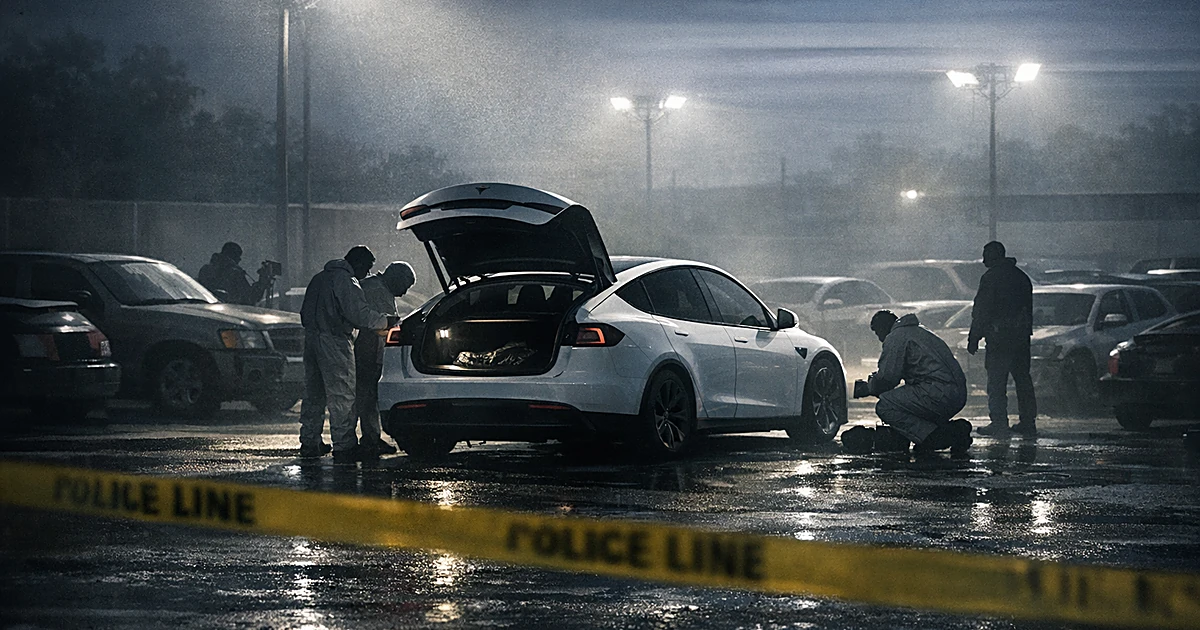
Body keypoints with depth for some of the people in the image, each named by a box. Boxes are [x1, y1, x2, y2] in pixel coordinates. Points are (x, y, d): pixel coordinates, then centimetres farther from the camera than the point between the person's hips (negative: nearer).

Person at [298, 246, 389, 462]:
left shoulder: (320, 278, 18)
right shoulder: (347, 282, -11)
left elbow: (305, 311, 22)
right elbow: (359, 314, -19)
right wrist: (384, 321, -8)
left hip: (312, 338, 9)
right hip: (334, 343, -9)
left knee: (314, 393, 16)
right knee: (342, 396, -6)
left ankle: (309, 442, 21)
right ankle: (344, 446, -8)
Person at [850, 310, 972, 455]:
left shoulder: (895, 338, -1)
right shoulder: (920, 331, 29)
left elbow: (887, 377, -7)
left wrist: (868, 388, 12)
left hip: (939, 394, -10)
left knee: (884, 407, -9)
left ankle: (935, 436, -18)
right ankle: (955, 430, 9)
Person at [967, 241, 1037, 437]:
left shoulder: (991, 277, -9)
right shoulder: (1021, 277, 16)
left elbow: (981, 311, -12)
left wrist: (973, 338, -9)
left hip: (999, 335, -7)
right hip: (1021, 336, 7)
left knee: (996, 381, -5)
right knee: (1023, 379, 11)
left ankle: (999, 423, -9)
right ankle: (1028, 422, 12)